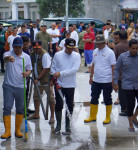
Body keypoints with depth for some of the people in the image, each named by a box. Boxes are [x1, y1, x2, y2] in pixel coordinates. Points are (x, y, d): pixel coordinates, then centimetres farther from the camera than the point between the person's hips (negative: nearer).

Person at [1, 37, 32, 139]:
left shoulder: (27, 57, 6)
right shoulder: (8, 54, -3)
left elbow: (29, 70, 11)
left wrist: (26, 74, -14)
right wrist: (9, 58, -52)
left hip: (21, 87, 3)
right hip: (8, 86, -2)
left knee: (20, 109, 8)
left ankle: (18, 130, 20)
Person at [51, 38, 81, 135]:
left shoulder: (76, 56, -1)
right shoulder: (57, 55, 3)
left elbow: (75, 69, -14)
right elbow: (53, 67, 8)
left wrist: (61, 73, -18)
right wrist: (55, 75, -12)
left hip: (70, 85, 0)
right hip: (58, 84, 0)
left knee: (70, 106, 6)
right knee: (58, 105, 3)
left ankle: (67, 126, 19)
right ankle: (58, 126, 16)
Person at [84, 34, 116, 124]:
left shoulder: (110, 52, -10)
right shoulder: (95, 51, 9)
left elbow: (113, 66, -10)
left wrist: (113, 79, -13)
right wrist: (91, 76, 16)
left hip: (107, 81, -6)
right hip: (96, 80, 6)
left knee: (107, 100, 6)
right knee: (94, 99, 12)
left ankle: (108, 118, 18)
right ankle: (92, 116, 24)